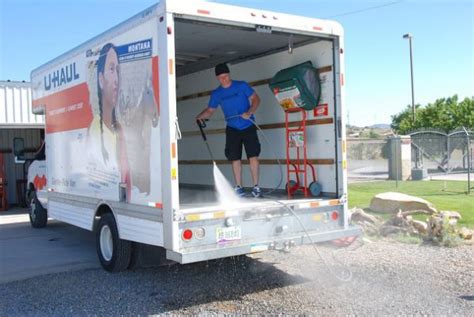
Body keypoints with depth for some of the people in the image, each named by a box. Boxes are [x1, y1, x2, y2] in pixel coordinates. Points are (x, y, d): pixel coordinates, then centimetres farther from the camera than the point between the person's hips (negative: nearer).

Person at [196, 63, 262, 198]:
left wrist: (249, 112, -22)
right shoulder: (216, 94, 4)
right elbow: (210, 110, 7)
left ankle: (256, 187, 1)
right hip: (232, 129, 3)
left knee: (253, 156, -7)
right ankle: (238, 188, 12)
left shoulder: (242, 85, -5)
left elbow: (256, 99, -5)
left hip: (248, 127, -3)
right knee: (235, 158, 2)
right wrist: (200, 116, -14)